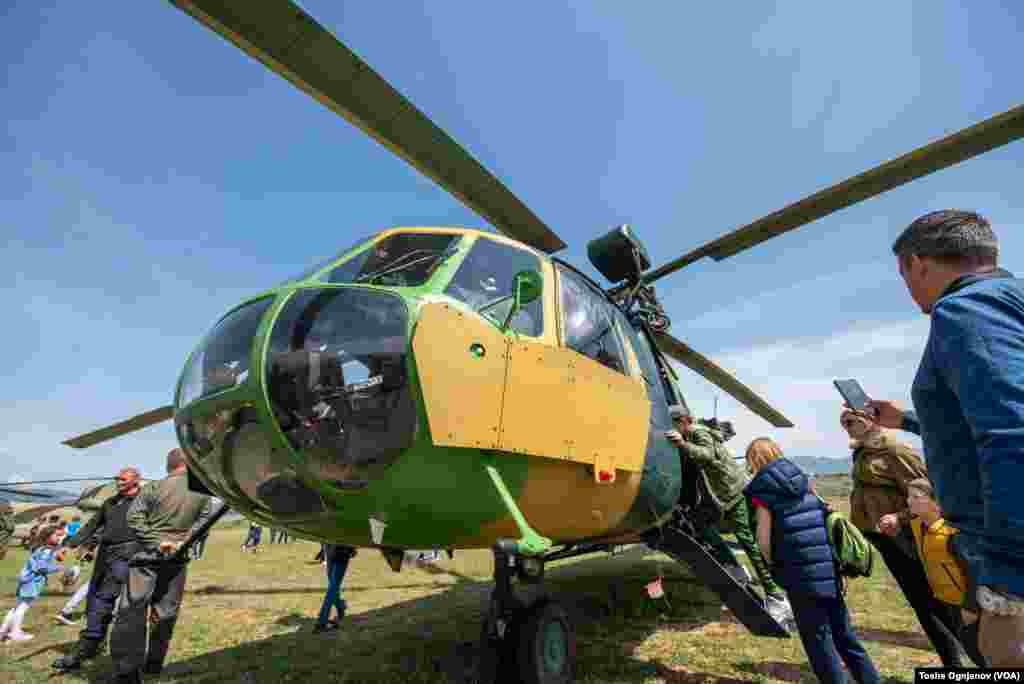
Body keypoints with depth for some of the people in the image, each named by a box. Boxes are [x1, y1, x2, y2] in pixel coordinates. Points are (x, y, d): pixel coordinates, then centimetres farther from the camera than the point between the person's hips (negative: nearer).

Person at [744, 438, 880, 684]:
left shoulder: (762, 489, -9)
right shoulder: (802, 479, 9)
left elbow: (764, 540, -11)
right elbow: (825, 517, 14)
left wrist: (774, 565, 8)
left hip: (801, 574, -6)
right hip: (829, 569, 6)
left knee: (818, 640, 9)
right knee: (843, 634, 22)